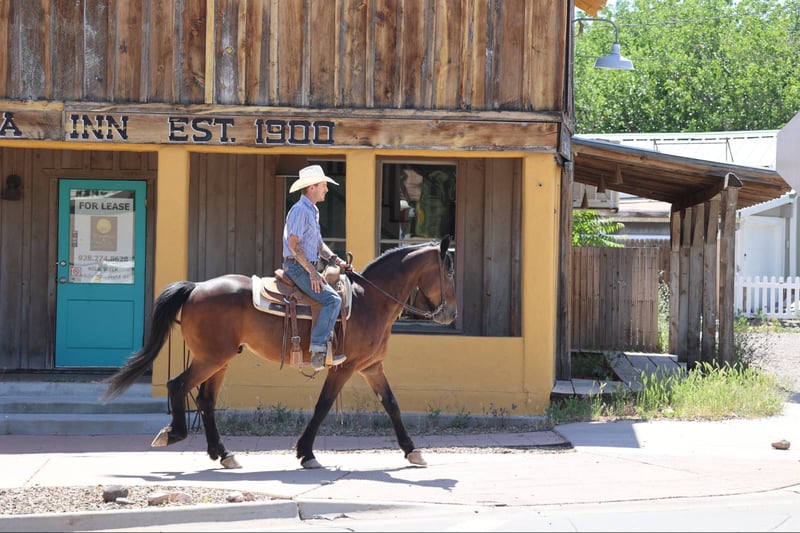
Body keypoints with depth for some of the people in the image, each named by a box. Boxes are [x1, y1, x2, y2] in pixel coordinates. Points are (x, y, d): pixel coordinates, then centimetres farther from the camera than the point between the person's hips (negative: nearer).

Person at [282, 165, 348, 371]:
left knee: (339, 287, 13)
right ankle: (318, 349, -29)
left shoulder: (312, 211, 19)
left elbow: (318, 244, 25)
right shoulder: (300, 210, -14)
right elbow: (294, 244, -21)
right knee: (332, 299, -22)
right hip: (297, 267, -11)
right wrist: (312, 272, -21)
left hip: (307, 267, 11)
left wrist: (336, 260, 9)